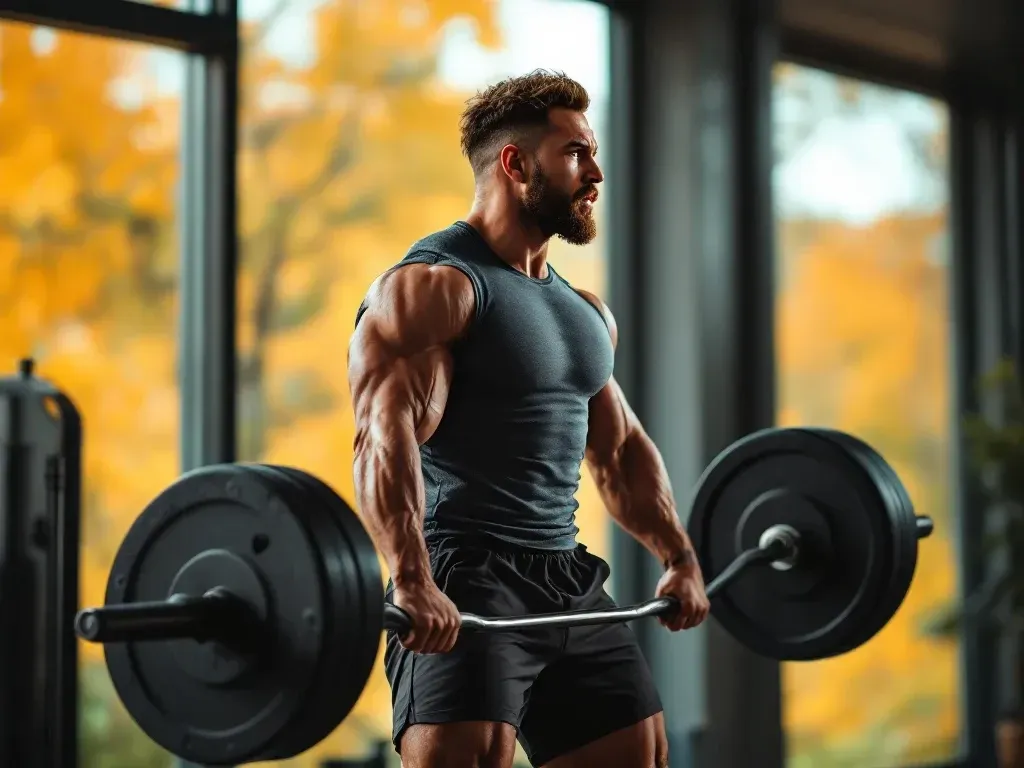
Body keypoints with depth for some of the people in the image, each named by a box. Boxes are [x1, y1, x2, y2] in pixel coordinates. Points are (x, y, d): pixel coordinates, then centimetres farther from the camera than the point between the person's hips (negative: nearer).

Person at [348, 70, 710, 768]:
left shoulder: (586, 314, 18)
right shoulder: (431, 287, -9)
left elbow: (622, 448, 27)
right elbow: (385, 439, -22)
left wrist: (680, 558, 19)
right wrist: (411, 580, -34)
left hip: (571, 581, 9)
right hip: (463, 586, -8)